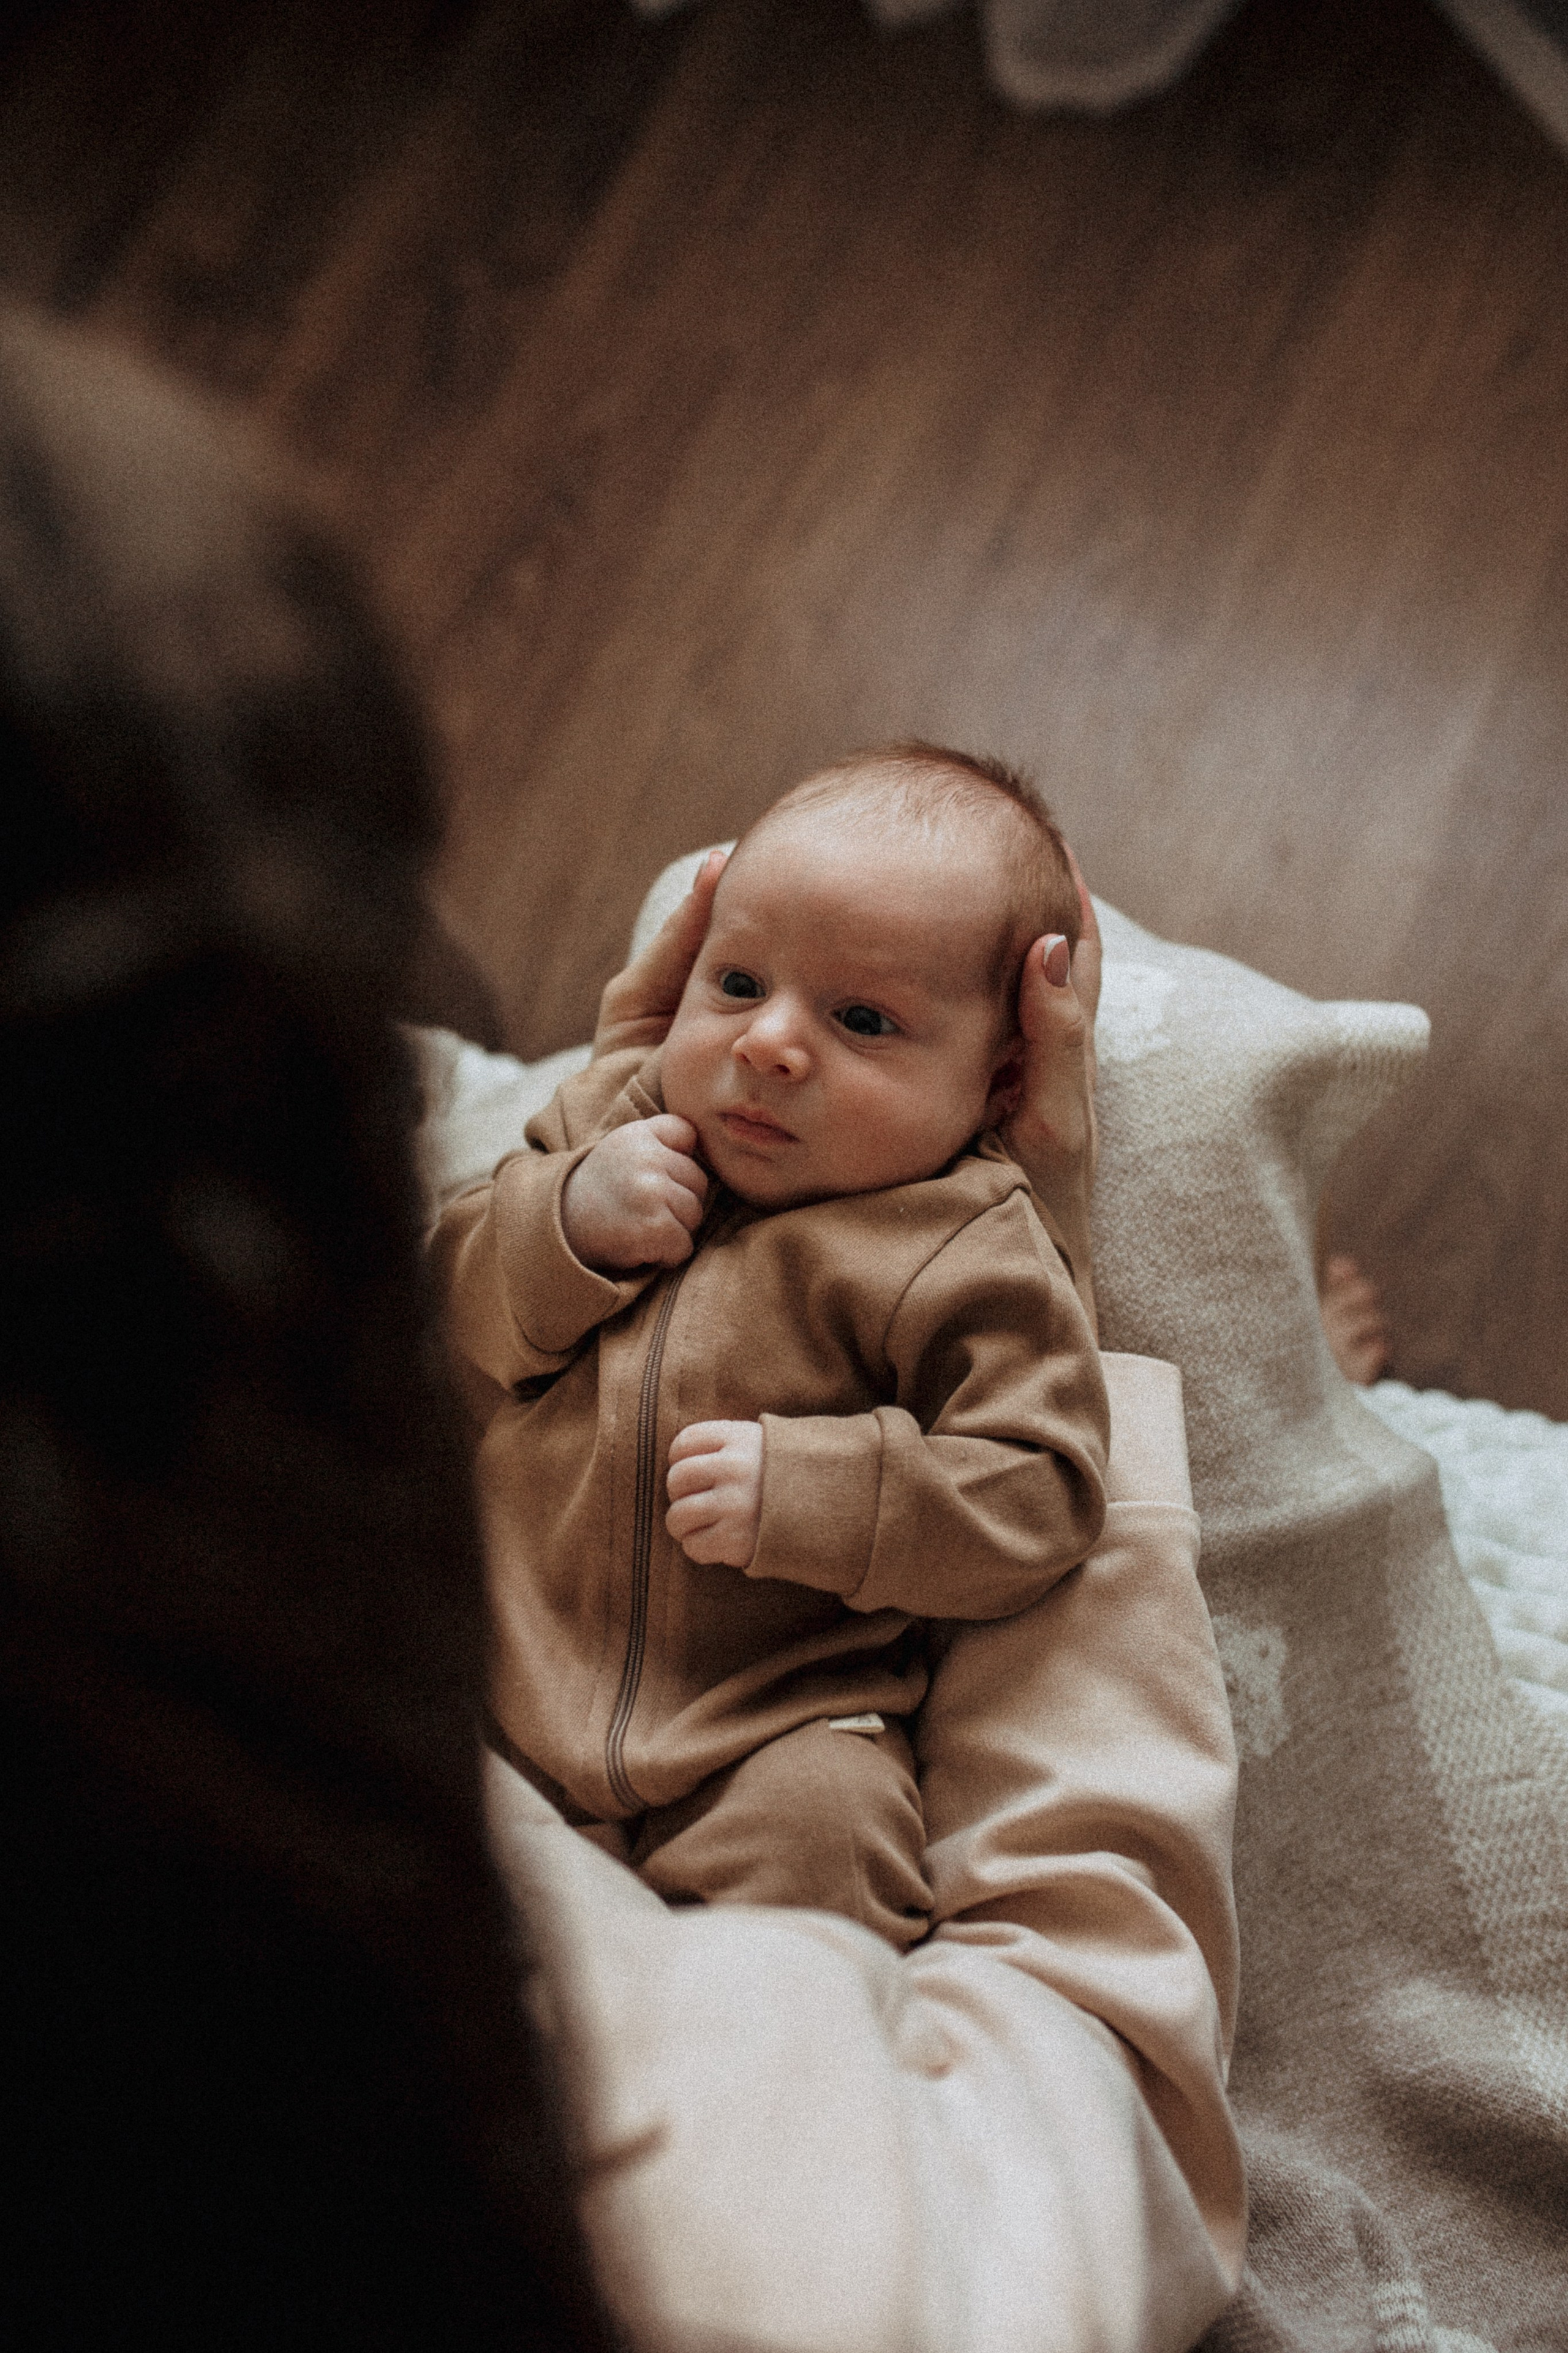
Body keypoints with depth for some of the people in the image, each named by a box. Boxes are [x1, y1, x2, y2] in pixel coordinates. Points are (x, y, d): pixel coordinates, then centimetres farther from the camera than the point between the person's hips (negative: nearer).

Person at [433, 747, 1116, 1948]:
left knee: (823, 1835, -29)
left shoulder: (966, 1258, -8)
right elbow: (457, 1297, 8)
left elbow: (1038, 1501, -12)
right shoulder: (619, 1116, 8)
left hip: (767, 1726, -4)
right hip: (504, 1663, 4)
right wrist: (565, 1222, -13)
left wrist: (803, 1496, -23)